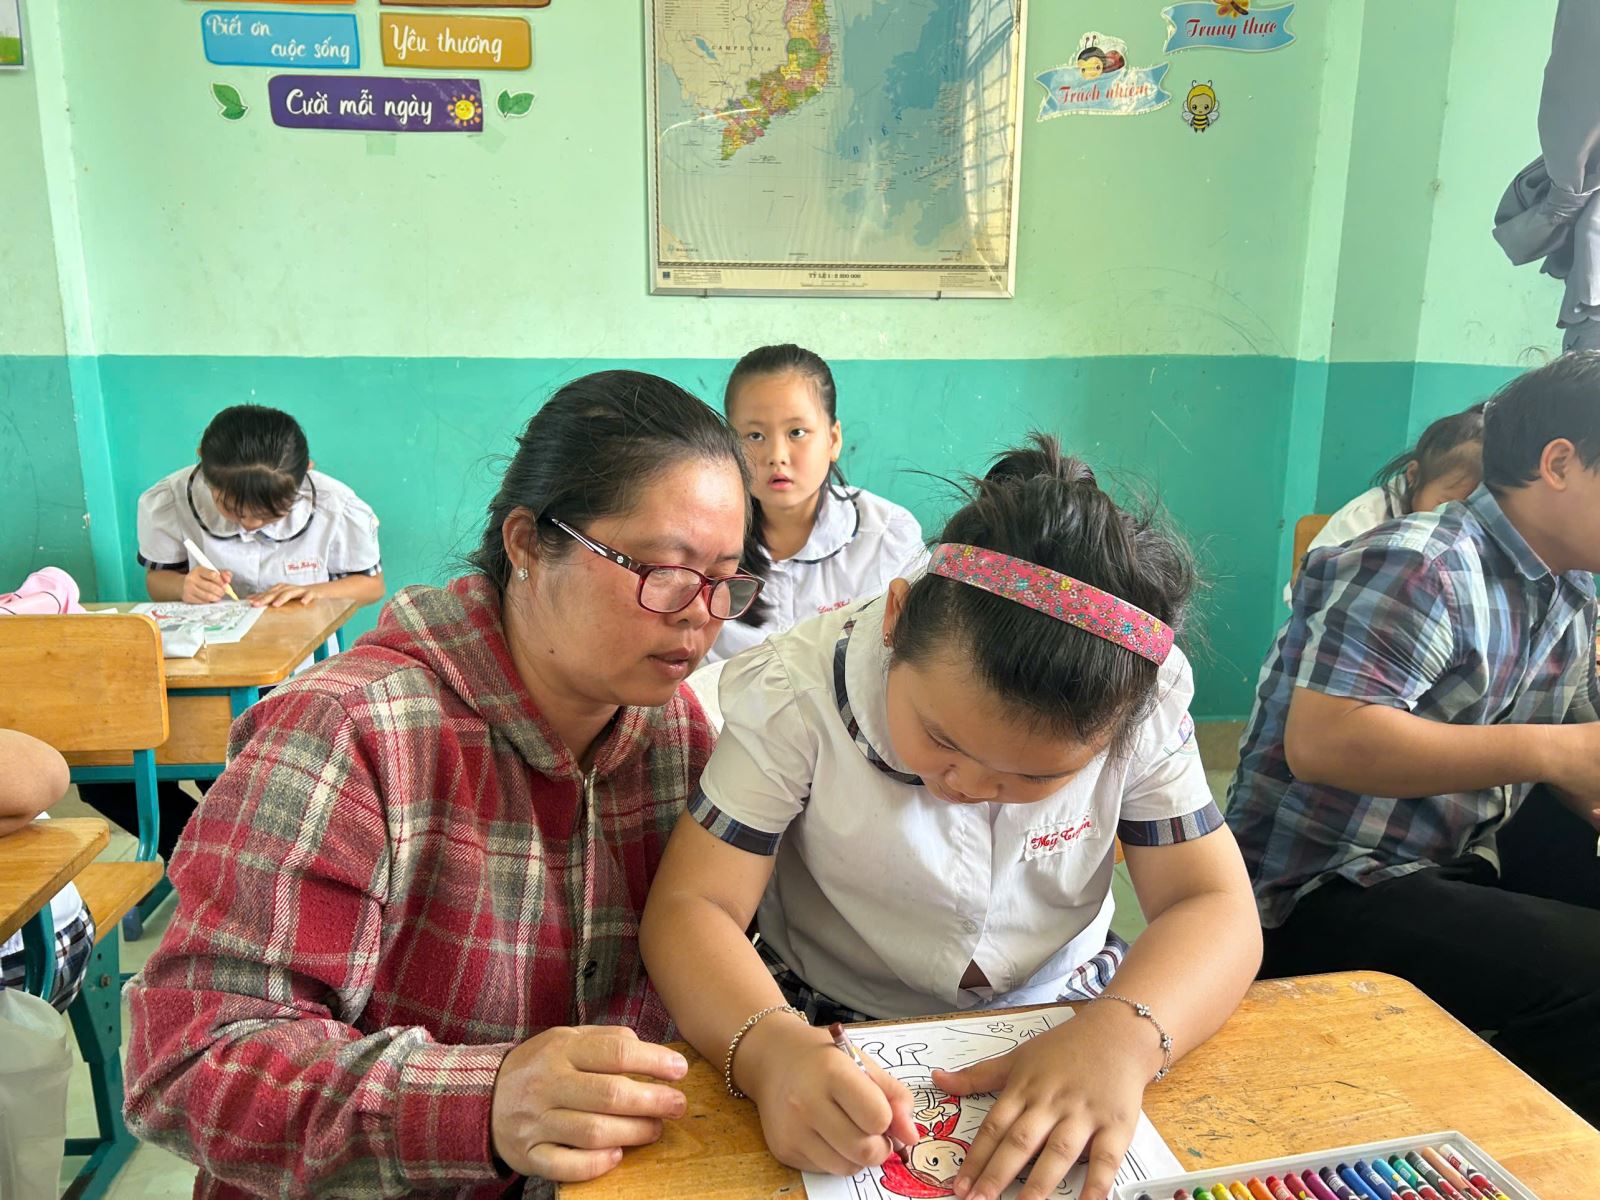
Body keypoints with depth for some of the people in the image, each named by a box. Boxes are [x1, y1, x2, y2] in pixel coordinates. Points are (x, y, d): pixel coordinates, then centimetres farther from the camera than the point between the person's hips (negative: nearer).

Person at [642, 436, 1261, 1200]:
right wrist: (769, 1049, -41)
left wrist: (1122, 1036, -35)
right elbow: (689, 908, -21)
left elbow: (1214, 909, -15)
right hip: (836, 1049, -2)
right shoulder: (794, 692, -22)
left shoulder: (1141, 703, -17)